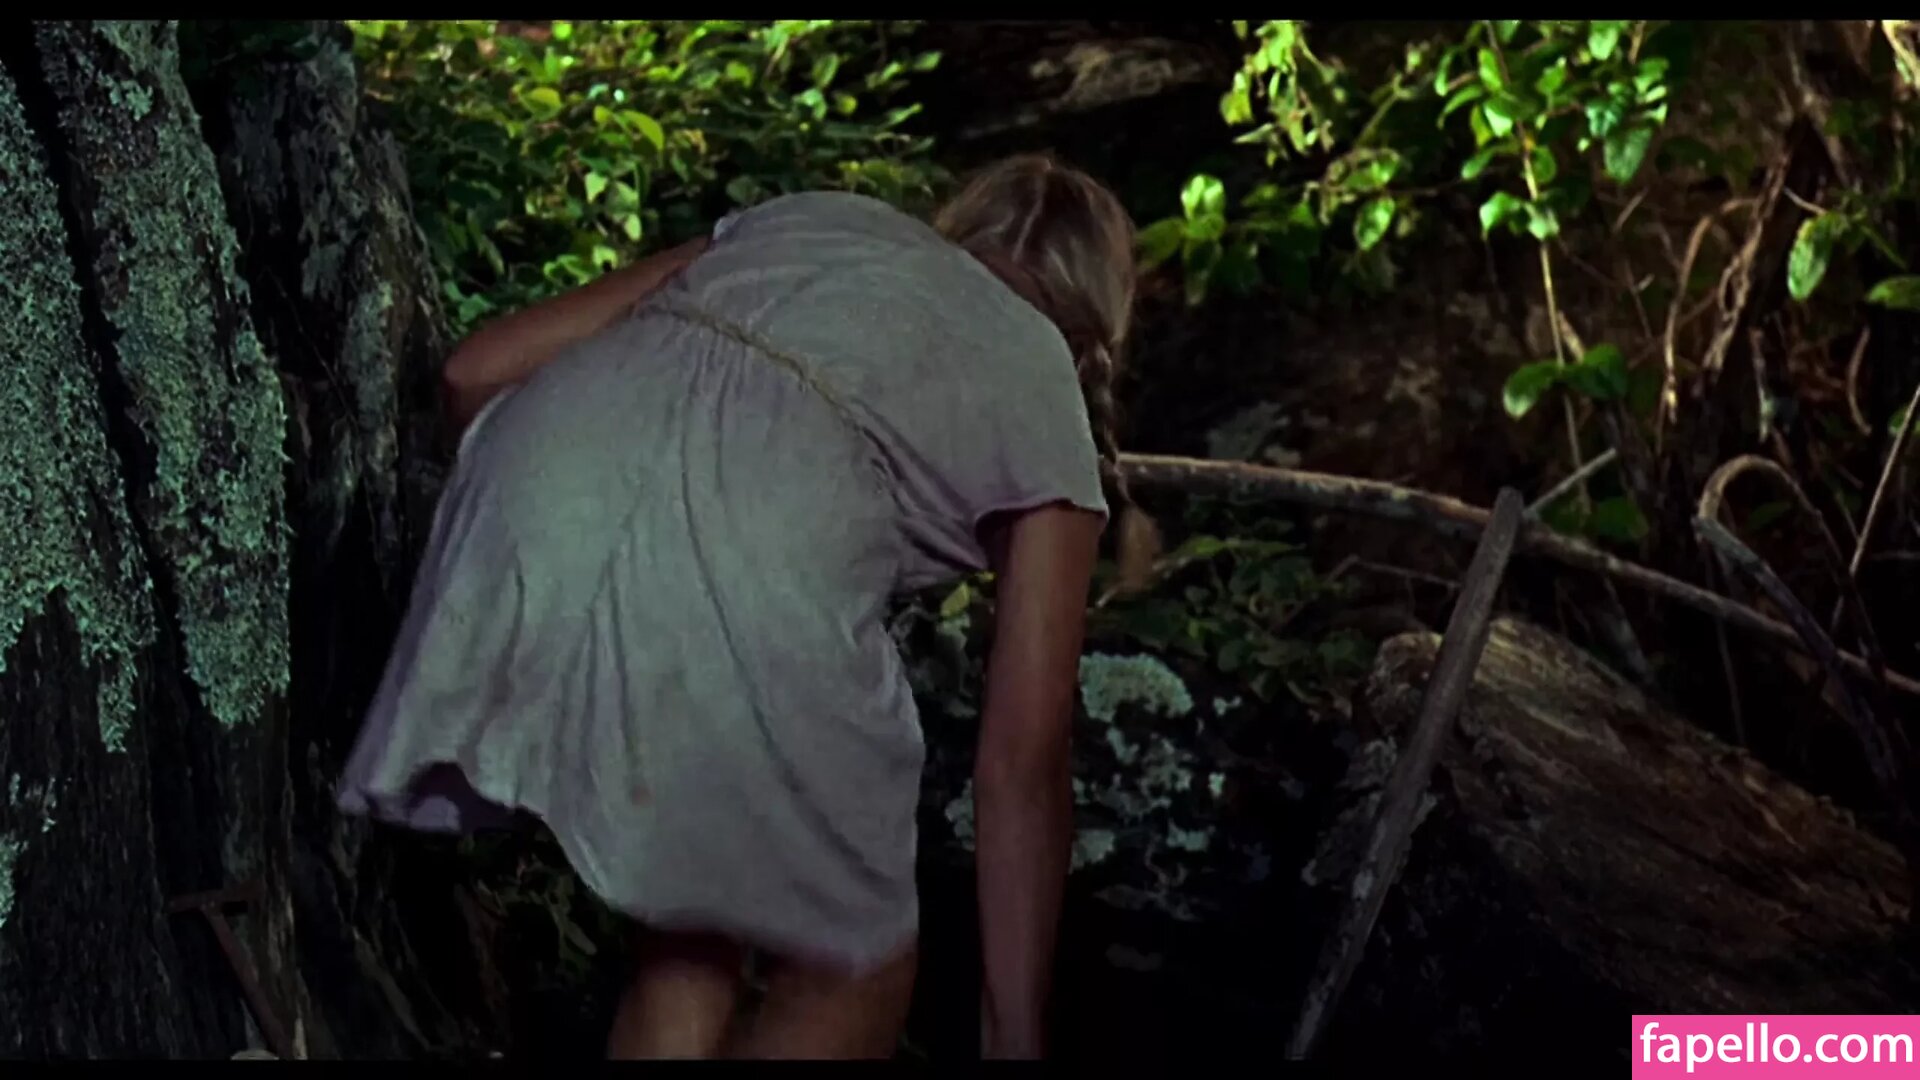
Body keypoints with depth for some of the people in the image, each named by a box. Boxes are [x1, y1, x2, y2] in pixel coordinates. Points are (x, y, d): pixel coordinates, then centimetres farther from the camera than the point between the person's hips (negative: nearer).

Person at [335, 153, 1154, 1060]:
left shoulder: (804, 217, 34)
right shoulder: (1043, 400, 25)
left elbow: (479, 367, 26)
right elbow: (1021, 767, 20)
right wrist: (1014, 1035, 27)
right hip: (742, 580, -5)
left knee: (696, 925, 26)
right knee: (854, 975, 19)